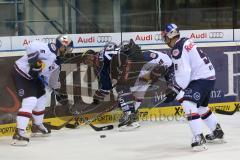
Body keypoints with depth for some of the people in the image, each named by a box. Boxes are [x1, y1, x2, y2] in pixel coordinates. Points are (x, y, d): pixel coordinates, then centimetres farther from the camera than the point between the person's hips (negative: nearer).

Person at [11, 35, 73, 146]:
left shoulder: (56, 60, 10)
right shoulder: (47, 49, -21)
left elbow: (49, 78, 16)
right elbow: (32, 46, -37)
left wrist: (56, 88, 6)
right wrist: (35, 60, -36)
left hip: (32, 76, 11)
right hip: (21, 73, -11)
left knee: (41, 97, 22)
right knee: (30, 101, -22)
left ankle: (37, 126, 40)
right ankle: (19, 133, -27)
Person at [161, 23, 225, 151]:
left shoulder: (177, 49, -18)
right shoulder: (186, 42, 12)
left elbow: (183, 73, -22)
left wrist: (175, 89, -12)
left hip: (202, 78, -10)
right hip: (209, 75, 10)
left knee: (187, 102, -22)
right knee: (201, 106, 27)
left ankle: (198, 138, -28)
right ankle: (217, 132, 42)